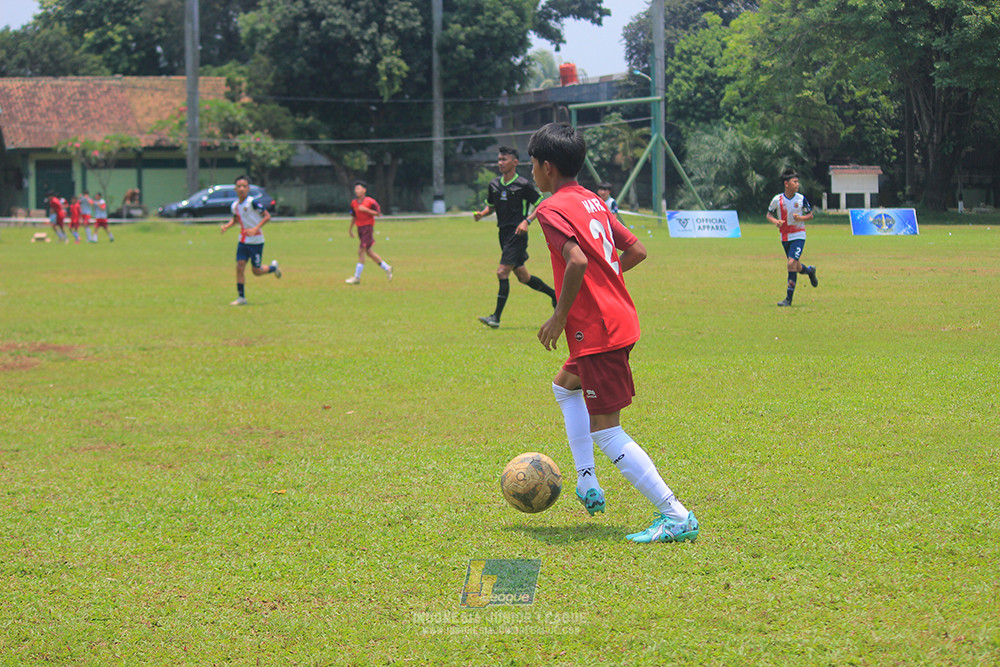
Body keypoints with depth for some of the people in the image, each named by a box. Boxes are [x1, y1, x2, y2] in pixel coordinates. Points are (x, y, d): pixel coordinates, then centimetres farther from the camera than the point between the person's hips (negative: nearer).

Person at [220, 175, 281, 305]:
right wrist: (227, 226, 5)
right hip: (243, 240, 5)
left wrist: (256, 228, -26)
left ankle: (274, 267, 33)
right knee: (240, 267, -6)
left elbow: (267, 216, -16)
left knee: (256, 271, 2)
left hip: (256, 241, -5)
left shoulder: (252, 202, -16)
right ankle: (241, 297, 0)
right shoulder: (235, 205, 5)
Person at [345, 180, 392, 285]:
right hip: (360, 228, 7)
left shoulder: (370, 202, -11)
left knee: (361, 251, -10)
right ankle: (387, 268, 26)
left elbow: (378, 213, -9)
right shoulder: (354, 203, 8)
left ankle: (357, 278, -7)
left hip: (368, 228, -7)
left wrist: (366, 210, -19)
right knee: (368, 252, 12)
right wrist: (350, 229, 18)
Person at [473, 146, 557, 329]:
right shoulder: (494, 185, 10)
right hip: (504, 232, 7)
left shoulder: (523, 185, -9)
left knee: (502, 272, -14)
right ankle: (554, 294, 35)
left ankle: (496, 317, -12)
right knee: (522, 276, 14)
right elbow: (491, 206, 23)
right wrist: (482, 214, 1)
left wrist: (527, 221, -16)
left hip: (517, 234, -7)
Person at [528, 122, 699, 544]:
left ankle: (676, 517, -12)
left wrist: (559, 317, -17)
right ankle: (587, 486, 27)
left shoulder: (552, 209, -12)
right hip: (620, 317, 10)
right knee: (565, 386, 32)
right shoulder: (593, 201, 14)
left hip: (597, 330, -10)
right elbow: (636, 250, 17)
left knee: (606, 433, -7)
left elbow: (577, 261, -27)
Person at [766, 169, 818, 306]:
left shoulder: (801, 198, -6)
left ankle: (789, 298, -11)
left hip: (798, 235, -3)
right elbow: (769, 215, 7)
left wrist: (801, 218, -17)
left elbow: (810, 215, 4)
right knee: (796, 267, 12)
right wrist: (776, 221, -14)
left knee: (792, 263, -16)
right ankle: (810, 271, 49)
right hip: (785, 237, 3)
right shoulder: (777, 199, -6)